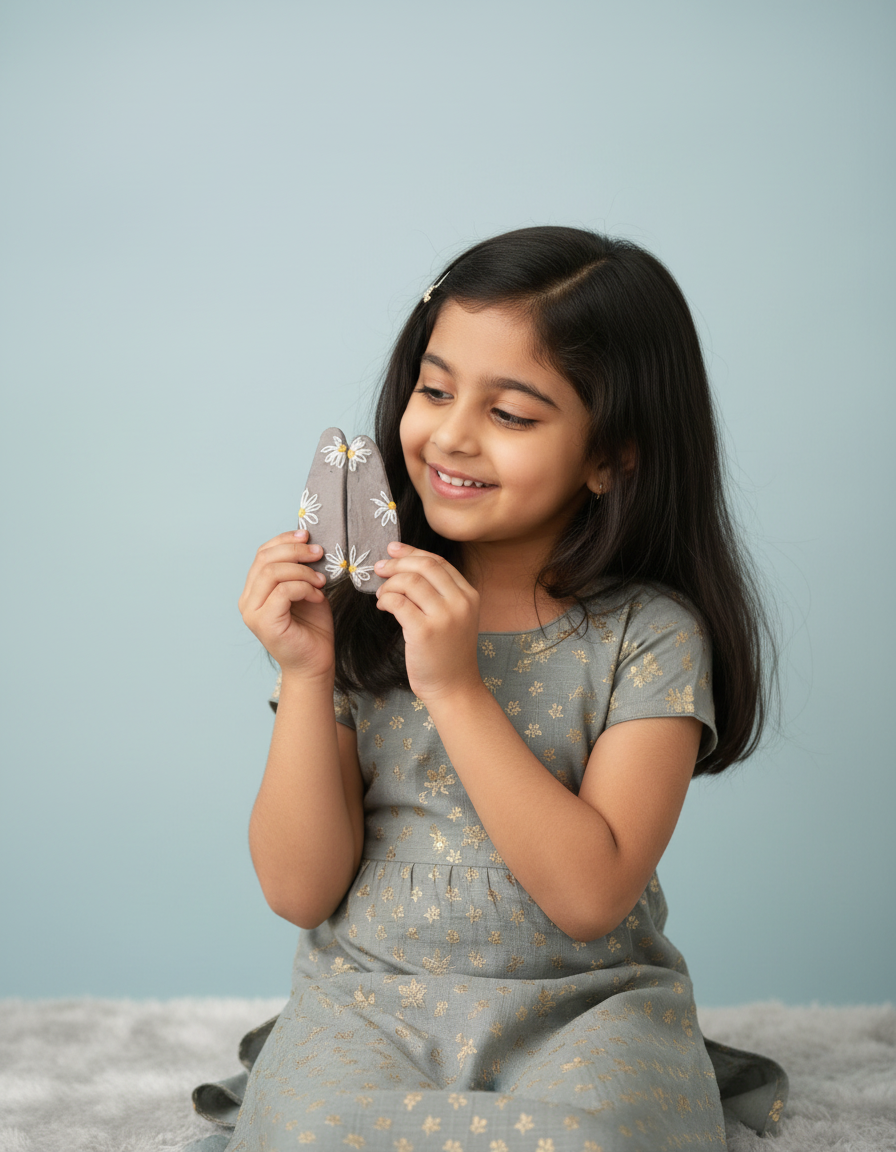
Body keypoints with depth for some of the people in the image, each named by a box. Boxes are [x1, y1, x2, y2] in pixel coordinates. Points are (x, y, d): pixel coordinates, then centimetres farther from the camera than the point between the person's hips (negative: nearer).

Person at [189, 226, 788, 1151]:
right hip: (366, 997, 2)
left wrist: (457, 687, -21)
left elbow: (590, 895, -17)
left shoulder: (649, 636, -8)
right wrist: (304, 674, -15)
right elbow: (301, 892, -4)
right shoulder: (360, 612, -3)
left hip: (582, 1003, -1)